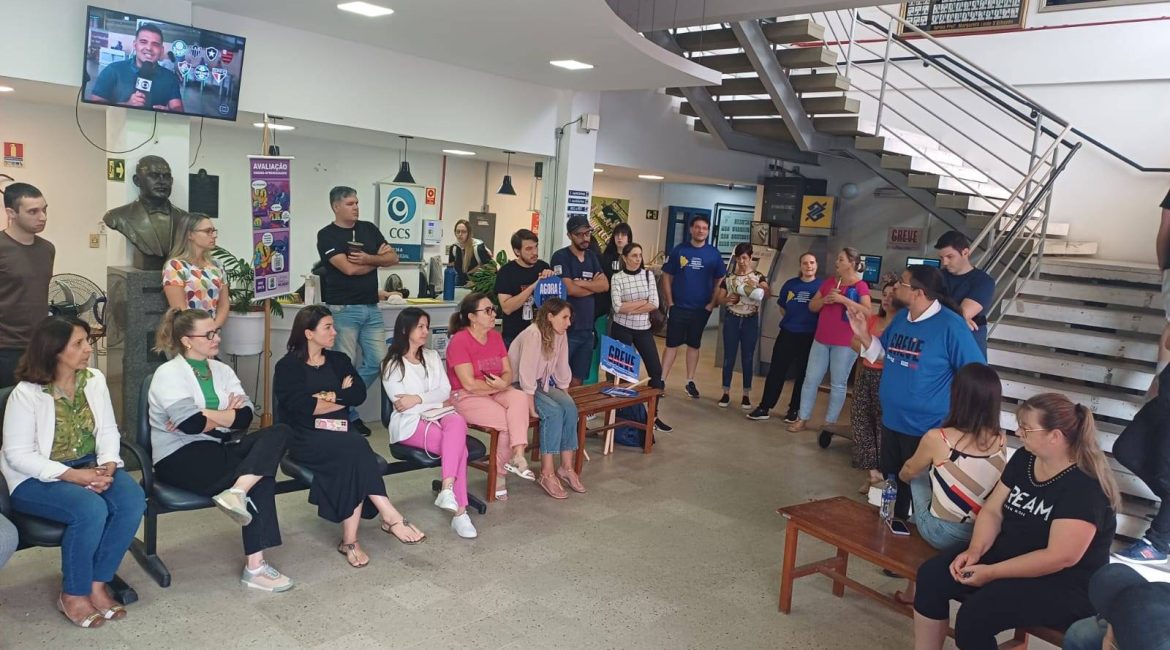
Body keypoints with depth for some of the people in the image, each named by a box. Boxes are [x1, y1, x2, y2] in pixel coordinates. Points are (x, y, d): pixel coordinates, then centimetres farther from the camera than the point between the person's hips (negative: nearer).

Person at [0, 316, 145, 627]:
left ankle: (97, 584, -7)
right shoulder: (26, 393, -13)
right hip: (36, 477, -5)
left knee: (133, 500, -24)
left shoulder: (95, 379, 2)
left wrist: (108, 466, -16)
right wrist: (71, 475, -24)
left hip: (90, 465, 5)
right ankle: (73, 595, -8)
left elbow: (108, 430, 4)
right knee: (91, 510, -32)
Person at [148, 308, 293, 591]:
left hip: (220, 449, 6)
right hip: (181, 457, -6)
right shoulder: (168, 373, -5)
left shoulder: (222, 370, 13)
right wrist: (227, 415, -5)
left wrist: (205, 414, -15)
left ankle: (236, 493, -36)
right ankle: (254, 566, -23)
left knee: (279, 432, -21)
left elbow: (246, 416, -2)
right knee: (261, 475, -25)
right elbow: (190, 423, -21)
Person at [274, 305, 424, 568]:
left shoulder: (338, 360, 17)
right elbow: (301, 405, -12)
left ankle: (350, 540, -33)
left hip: (338, 434, 4)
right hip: (304, 438, -4)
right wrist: (342, 398, -3)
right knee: (356, 448, -32)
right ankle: (391, 518, -30)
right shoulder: (288, 366, 3)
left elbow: (359, 394, 3)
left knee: (352, 458, -32)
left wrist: (327, 395, -8)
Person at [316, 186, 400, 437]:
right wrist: (378, 259, 0)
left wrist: (367, 258, -12)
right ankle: (348, 415, 15)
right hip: (344, 310, -6)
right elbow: (349, 268, -16)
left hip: (371, 308, 6)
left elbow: (393, 258, 6)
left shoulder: (369, 229, 12)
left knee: (377, 362, 6)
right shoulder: (327, 235, -5)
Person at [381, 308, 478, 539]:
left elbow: (445, 391, 7)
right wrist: (435, 400, -7)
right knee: (458, 445, -31)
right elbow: (401, 404, -7)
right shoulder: (392, 364, 1)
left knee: (457, 421, -35)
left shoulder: (432, 356, 17)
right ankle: (459, 512, -33)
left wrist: (418, 399, -10)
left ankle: (448, 488, -43)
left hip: (438, 415, 4)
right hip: (410, 422, -4)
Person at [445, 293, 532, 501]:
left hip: (496, 393, 6)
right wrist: (497, 385, -10)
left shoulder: (496, 337, 7)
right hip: (466, 398, -6)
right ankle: (499, 472, 0)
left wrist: (502, 383, -18)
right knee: (509, 422, -23)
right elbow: (469, 384, -20)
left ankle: (517, 455, -33)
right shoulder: (459, 341, -15)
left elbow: (508, 373, 5)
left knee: (519, 398, -26)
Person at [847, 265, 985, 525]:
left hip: (927, 429, -8)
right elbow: (883, 353, 18)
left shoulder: (950, 325, -20)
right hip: (891, 422, 8)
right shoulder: (900, 317, 3)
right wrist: (863, 334, 0)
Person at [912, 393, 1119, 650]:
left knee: (975, 612, -28)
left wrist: (991, 573, -24)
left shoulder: (1084, 486, -22)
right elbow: (992, 510, 5)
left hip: (1065, 585, -8)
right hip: (1010, 556, 8)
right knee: (931, 574, -9)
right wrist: (975, 550, -13)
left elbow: (1061, 557, -26)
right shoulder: (1024, 459, 2)